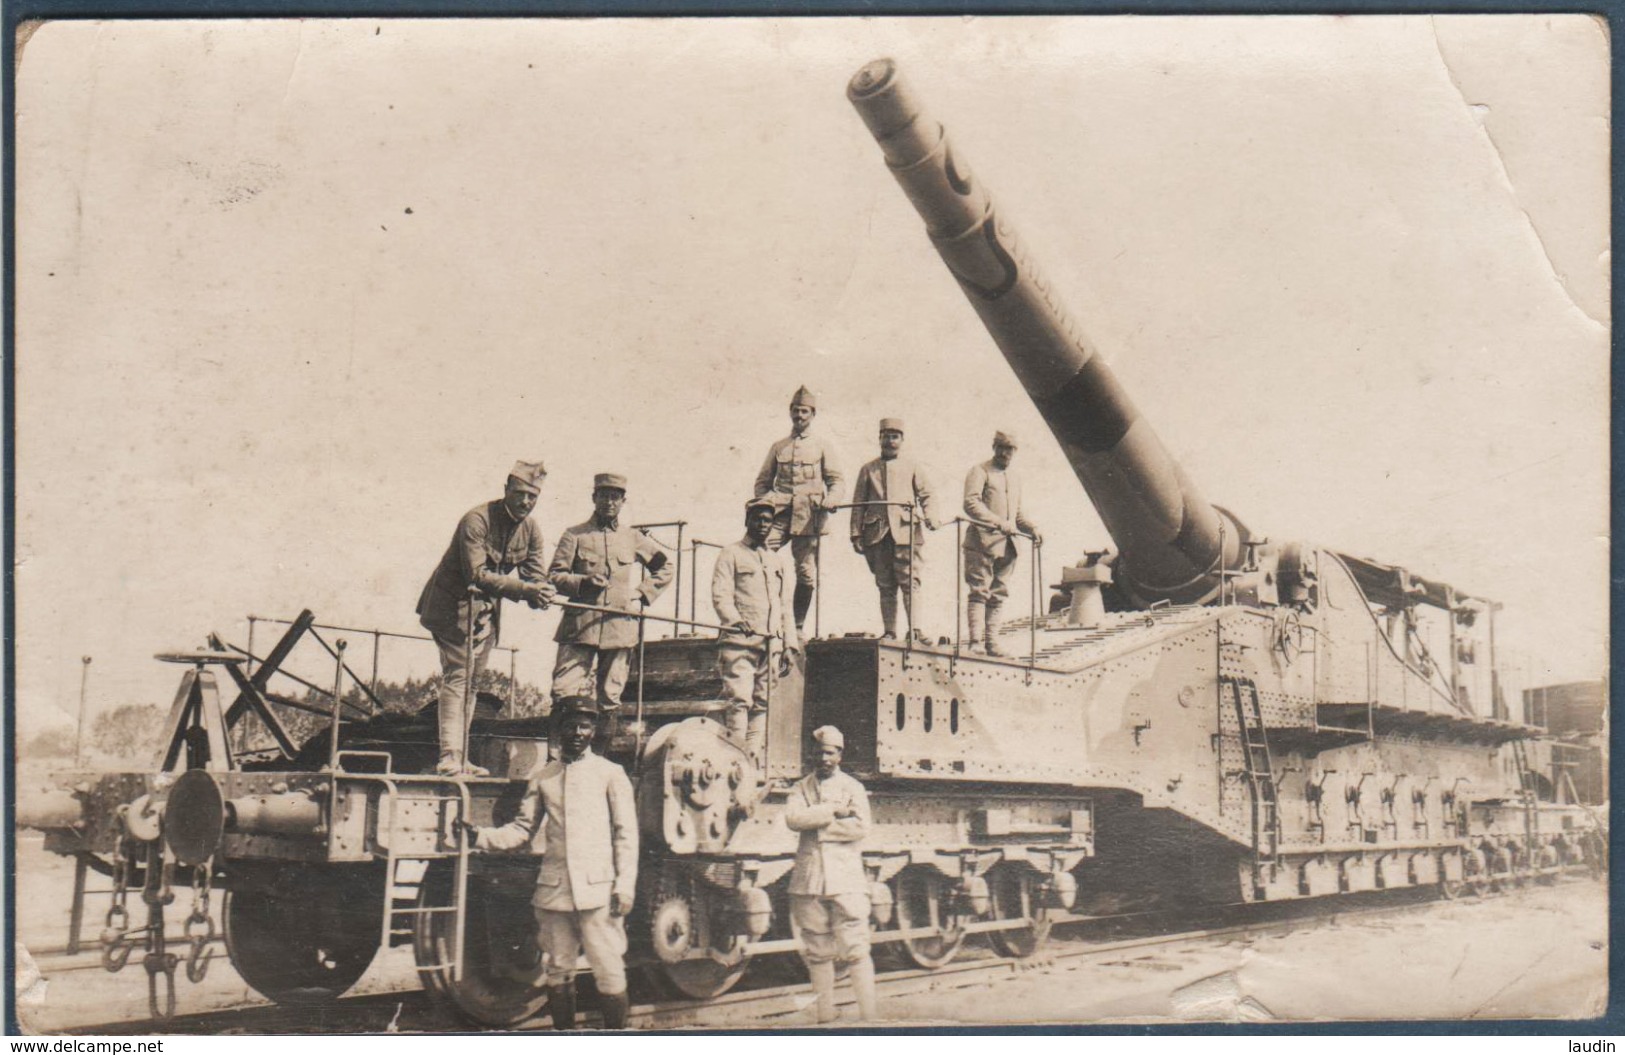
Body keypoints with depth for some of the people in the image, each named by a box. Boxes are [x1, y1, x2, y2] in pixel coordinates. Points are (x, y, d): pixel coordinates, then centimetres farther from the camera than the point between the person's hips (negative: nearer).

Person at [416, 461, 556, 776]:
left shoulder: (531, 530, 0)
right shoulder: (476, 520, -22)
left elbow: (536, 575, 1)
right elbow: (478, 575, -29)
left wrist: (539, 594, -24)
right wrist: (525, 589, -35)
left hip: (487, 610, 8)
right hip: (455, 605, -8)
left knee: (471, 681, 10)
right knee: (457, 677, -14)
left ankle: (459, 758, 15)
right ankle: (449, 758, -17)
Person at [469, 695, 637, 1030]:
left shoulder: (610, 773, 5)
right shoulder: (543, 778, 13)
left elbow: (626, 833, 2)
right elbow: (523, 829, 11)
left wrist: (625, 885, -6)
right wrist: (482, 836, -6)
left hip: (598, 890, -3)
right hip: (554, 890, 3)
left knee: (609, 971, -5)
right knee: (559, 973, 11)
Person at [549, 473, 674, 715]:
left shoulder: (634, 538, 13)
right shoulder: (574, 535, 7)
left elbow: (665, 567, 23)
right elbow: (554, 575, 4)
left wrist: (643, 594, 10)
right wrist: (583, 581, -13)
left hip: (620, 629, 2)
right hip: (580, 628, -2)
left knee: (610, 698, 5)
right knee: (565, 693, -11)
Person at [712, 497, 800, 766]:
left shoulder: (778, 562, 24)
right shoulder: (731, 554, 8)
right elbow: (720, 595, -4)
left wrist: (789, 645, 15)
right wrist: (736, 622, -21)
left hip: (771, 643, 5)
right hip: (740, 641, -5)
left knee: (762, 703, 1)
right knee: (740, 700, -15)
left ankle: (755, 758, 2)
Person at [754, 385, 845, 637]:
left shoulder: (822, 446, 13)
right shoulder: (778, 447, 18)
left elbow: (835, 480, 8)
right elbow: (762, 481, 21)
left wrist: (831, 500, -13)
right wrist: (765, 499, -1)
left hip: (808, 517, -1)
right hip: (779, 514, 1)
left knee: (806, 574, -3)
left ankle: (798, 626, 7)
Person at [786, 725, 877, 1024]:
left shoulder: (852, 787, 7)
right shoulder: (802, 787, 13)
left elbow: (861, 827, -8)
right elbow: (793, 818, -7)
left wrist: (816, 826, -8)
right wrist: (834, 810, -12)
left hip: (845, 878, -2)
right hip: (809, 878, 3)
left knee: (855, 949, -7)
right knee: (817, 953, 7)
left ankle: (868, 1016, -4)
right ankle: (825, 1016, 15)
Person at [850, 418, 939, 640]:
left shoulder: (912, 467, 14)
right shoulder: (868, 470, 16)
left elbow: (926, 496, 8)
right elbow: (858, 504, 13)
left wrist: (930, 518, -11)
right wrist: (856, 534, 4)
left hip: (906, 532, -2)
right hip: (877, 534, 2)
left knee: (910, 582, -10)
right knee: (885, 586, 2)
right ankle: (889, 631, 4)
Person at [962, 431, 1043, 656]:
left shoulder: (1015, 479, 23)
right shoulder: (979, 472, 0)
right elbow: (971, 503, -14)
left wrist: (1032, 530, 9)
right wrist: (998, 522, -24)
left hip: (1007, 544, 7)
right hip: (982, 541, -7)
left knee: (998, 595, 6)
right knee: (979, 591, -8)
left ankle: (991, 641, 9)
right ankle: (976, 641, -11)